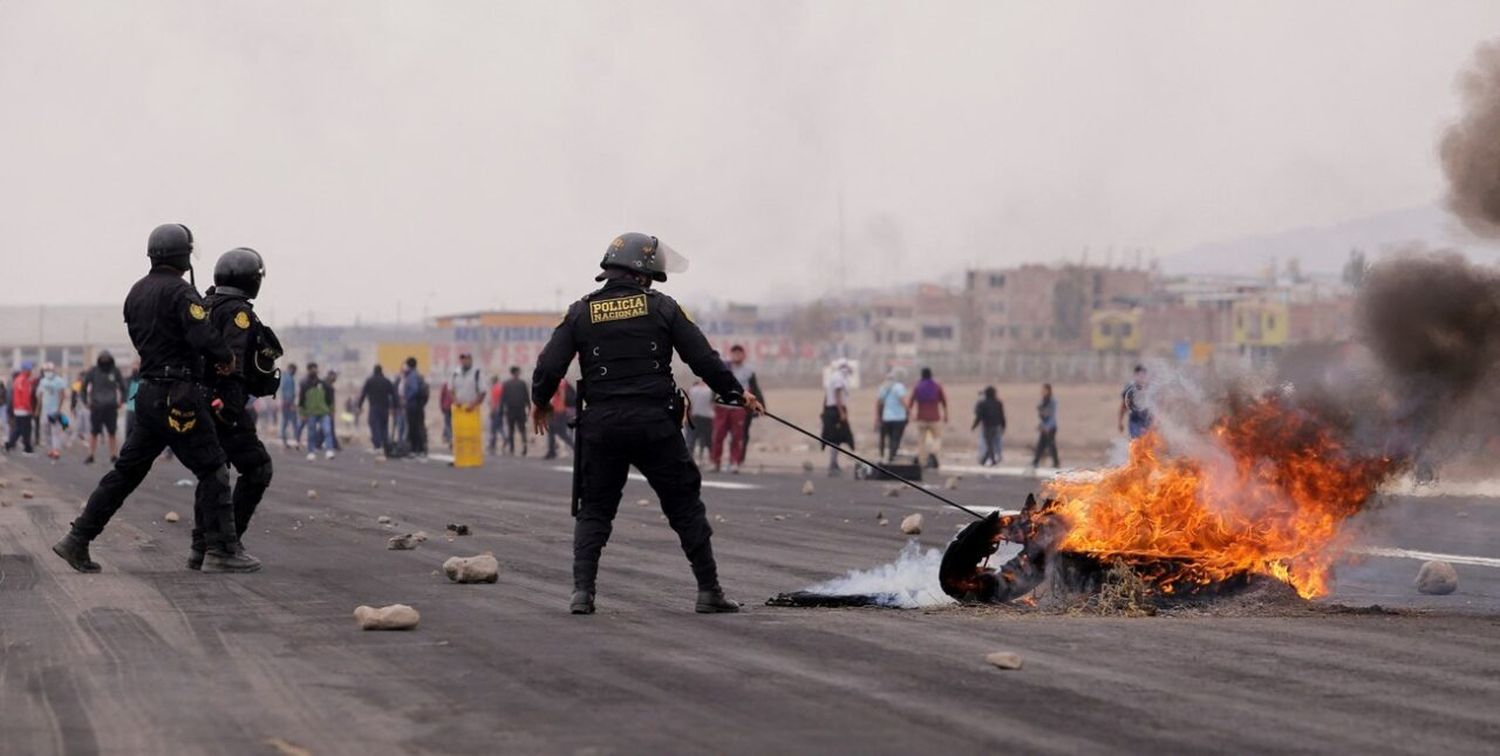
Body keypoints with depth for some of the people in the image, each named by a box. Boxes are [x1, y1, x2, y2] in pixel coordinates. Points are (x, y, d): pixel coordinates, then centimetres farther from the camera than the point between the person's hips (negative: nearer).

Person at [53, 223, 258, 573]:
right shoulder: (180, 291, -13)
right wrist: (226, 357, -4)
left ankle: (77, 540, 11)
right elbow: (203, 335, -25)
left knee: (127, 469, 12)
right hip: (178, 395, -8)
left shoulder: (137, 292, 13)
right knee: (212, 469, -1)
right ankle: (222, 550, -2)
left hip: (149, 392, 8)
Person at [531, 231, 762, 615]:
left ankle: (582, 591, 0)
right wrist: (736, 393, 16)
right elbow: (703, 359, 2)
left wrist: (540, 402, 22)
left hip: (601, 425, 2)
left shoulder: (581, 313, 4)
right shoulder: (662, 308, 1)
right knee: (685, 507, 7)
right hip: (655, 424, -1)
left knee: (594, 511, 12)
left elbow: (549, 367, 2)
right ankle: (709, 591, 8)